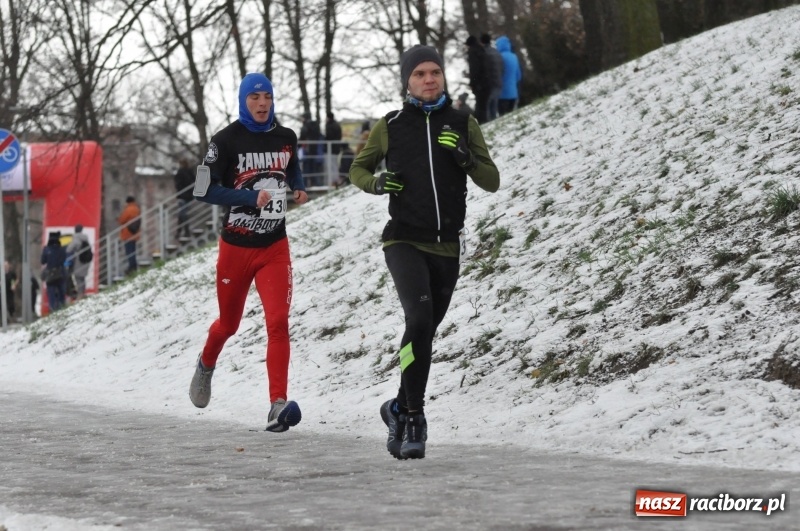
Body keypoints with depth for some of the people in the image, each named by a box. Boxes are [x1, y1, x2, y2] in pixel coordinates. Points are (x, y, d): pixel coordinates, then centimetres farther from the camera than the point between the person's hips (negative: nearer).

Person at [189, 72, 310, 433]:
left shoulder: (285, 138, 4)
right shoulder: (227, 140, -9)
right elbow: (204, 190, -12)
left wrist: (298, 189, 3)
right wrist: (250, 198, -21)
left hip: (275, 246, 2)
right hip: (236, 245, -2)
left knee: (278, 321, -15)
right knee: (229, 323, 15)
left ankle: (278, 404, -19)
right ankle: (206, 365, 48)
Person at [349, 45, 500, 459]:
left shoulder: (463, 125, 6)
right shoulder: (390, 126, 2)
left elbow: (492, 182, 5)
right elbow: (358, 169, 14)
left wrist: (465, 158, -15)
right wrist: (377, 183, -8)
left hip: (446, 247, 3)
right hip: (404, 242, -3)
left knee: (424, 332, 12)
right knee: (419, 317, -25)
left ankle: (400, 409, 34)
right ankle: (414, 417, -19)